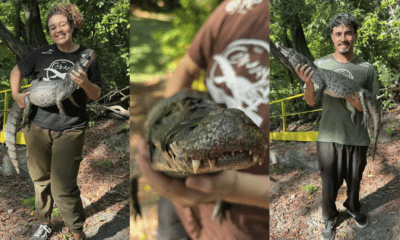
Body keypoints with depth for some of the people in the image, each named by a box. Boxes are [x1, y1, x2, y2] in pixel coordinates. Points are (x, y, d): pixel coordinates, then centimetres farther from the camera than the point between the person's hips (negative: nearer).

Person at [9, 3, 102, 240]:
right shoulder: (42, 54, 1)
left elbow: (96, 95, 3)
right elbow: (17, 71, 16)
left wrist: (85, 83, -18)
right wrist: (16, 95, -1)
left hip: (70, 130, -3)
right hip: (37, 127, 3)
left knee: (63, 188, -9)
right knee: (41, 180, 18)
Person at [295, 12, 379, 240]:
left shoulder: (367, 68, -5)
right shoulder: (320, 64, -5)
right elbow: (311, 102, -4)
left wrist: (361, 106, -22)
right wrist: (308, 82, -25)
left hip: (358, 138, 1)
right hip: (329, 137, -1)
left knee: (355, 179, 21)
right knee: (330, 182, 12)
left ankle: (353, 207, 50)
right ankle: (329, 218, 36)